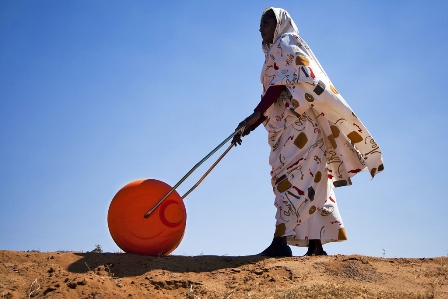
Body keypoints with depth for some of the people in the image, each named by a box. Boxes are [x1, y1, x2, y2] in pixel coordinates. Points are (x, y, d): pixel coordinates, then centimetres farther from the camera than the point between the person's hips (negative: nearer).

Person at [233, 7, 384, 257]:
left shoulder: (285, 44, 2)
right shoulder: (276, 51, 29)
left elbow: (281, 83, -15)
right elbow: (271, 102, 25)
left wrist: (255, 115, -23)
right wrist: (248, 128, 17)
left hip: (296, 124, -9)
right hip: (287, 126, 9)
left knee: (289, 176, -18)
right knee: (307, 182, 2)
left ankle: (281, 241, -26)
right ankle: (316, 245, 1)